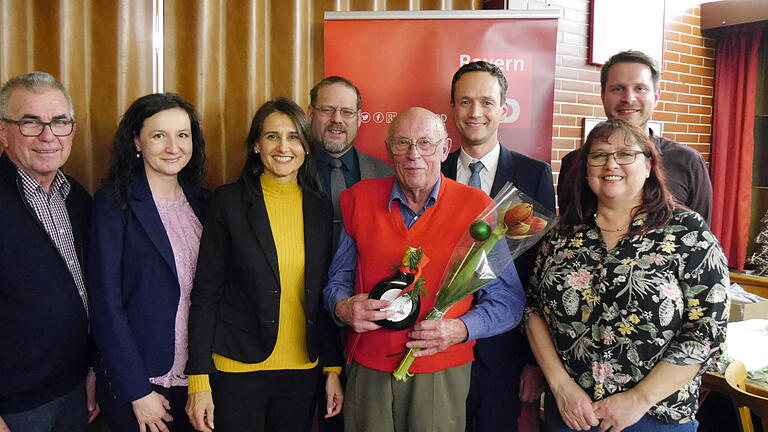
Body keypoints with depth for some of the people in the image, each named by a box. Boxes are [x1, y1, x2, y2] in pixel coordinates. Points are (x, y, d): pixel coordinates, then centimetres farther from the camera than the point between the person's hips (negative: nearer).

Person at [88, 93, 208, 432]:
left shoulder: (200, 199, 3)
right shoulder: (114, 203, -12)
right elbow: (107, 304, -14)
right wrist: (137, 392, -15)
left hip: (196, 378, 5)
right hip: (140, 381, -5)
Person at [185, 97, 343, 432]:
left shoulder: (321, 208, 3)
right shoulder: (228, 201, -6)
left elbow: (324, 296, 7)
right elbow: (205, 294, -6)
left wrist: (333, 370, 6)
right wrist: (199, 382, -9)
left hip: (303, 370, 3)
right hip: (238, 369, -3)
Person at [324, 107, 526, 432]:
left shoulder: (475, 207, -6)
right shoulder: (359, 200, 2)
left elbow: (508, 299, -3)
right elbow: (338, 279, 10)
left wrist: (461, 329, -19)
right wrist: (342, 307, -11)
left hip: (442, 375, -2)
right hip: (367, 370, 2)